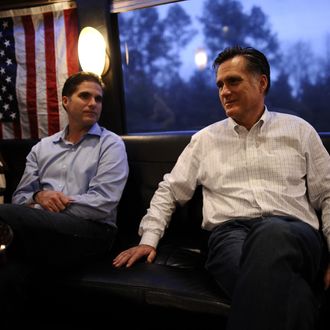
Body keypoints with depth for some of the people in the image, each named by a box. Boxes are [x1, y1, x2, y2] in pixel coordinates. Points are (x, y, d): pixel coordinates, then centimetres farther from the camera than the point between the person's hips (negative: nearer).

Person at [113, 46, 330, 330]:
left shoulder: (299, 130, 17)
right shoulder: (205, 139, 20)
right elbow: (170, 190, 21)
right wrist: (149, 240, 8)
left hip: (295, 234, 2)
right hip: (230, 234, -1)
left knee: (272, 233, -41)